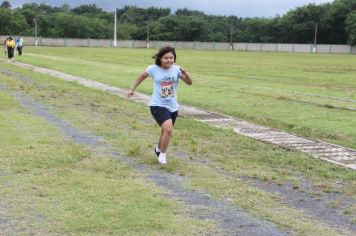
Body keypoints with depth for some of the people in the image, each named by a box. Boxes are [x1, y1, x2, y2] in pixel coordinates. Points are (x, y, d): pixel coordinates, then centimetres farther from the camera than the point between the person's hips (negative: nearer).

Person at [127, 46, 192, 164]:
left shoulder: (176, 69, -5)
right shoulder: (153, 69, -9)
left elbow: (189, 82, -6)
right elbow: (142, 76, 10)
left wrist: (184, 72, -24)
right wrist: (132, 89, 14)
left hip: (172, 107, 4)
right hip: (158, 105, -4)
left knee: (166, 132, 20)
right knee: (168, 128, -25)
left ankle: (158, 149, 52)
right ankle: (162, 154, -3)